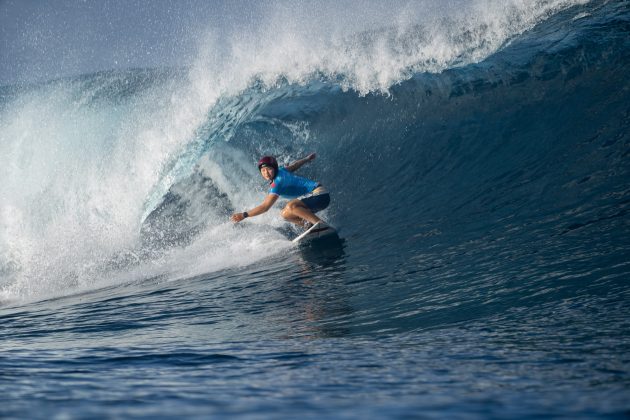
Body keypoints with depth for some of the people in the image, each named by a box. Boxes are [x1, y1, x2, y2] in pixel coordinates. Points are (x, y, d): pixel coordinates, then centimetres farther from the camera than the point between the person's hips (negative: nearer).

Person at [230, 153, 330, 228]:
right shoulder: (280, 171, 6)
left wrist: (244, 215, -25)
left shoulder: (276, 184, -20)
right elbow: (294, 165, 27)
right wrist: (307, 159, 47)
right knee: (285, 214, 8)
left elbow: (265, 207, -24)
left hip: (320, 194, -10)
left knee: (291, 206, -32)